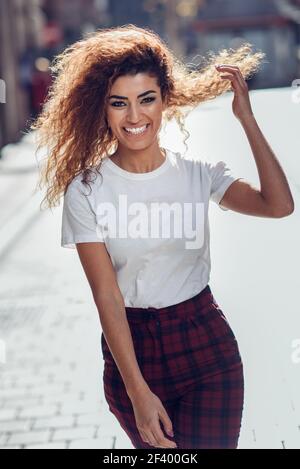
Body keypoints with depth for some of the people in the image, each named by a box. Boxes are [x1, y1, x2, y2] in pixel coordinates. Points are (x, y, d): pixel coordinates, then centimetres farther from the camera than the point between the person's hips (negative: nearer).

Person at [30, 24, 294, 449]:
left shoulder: (197, 173, -3)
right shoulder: (86, 190, -9)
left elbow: (279, 205, -19)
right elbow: (107, 295, -13)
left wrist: (247, 118, -15)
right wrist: (138, 392, -17)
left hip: (207, 342, 1)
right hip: (130, 347, 0)